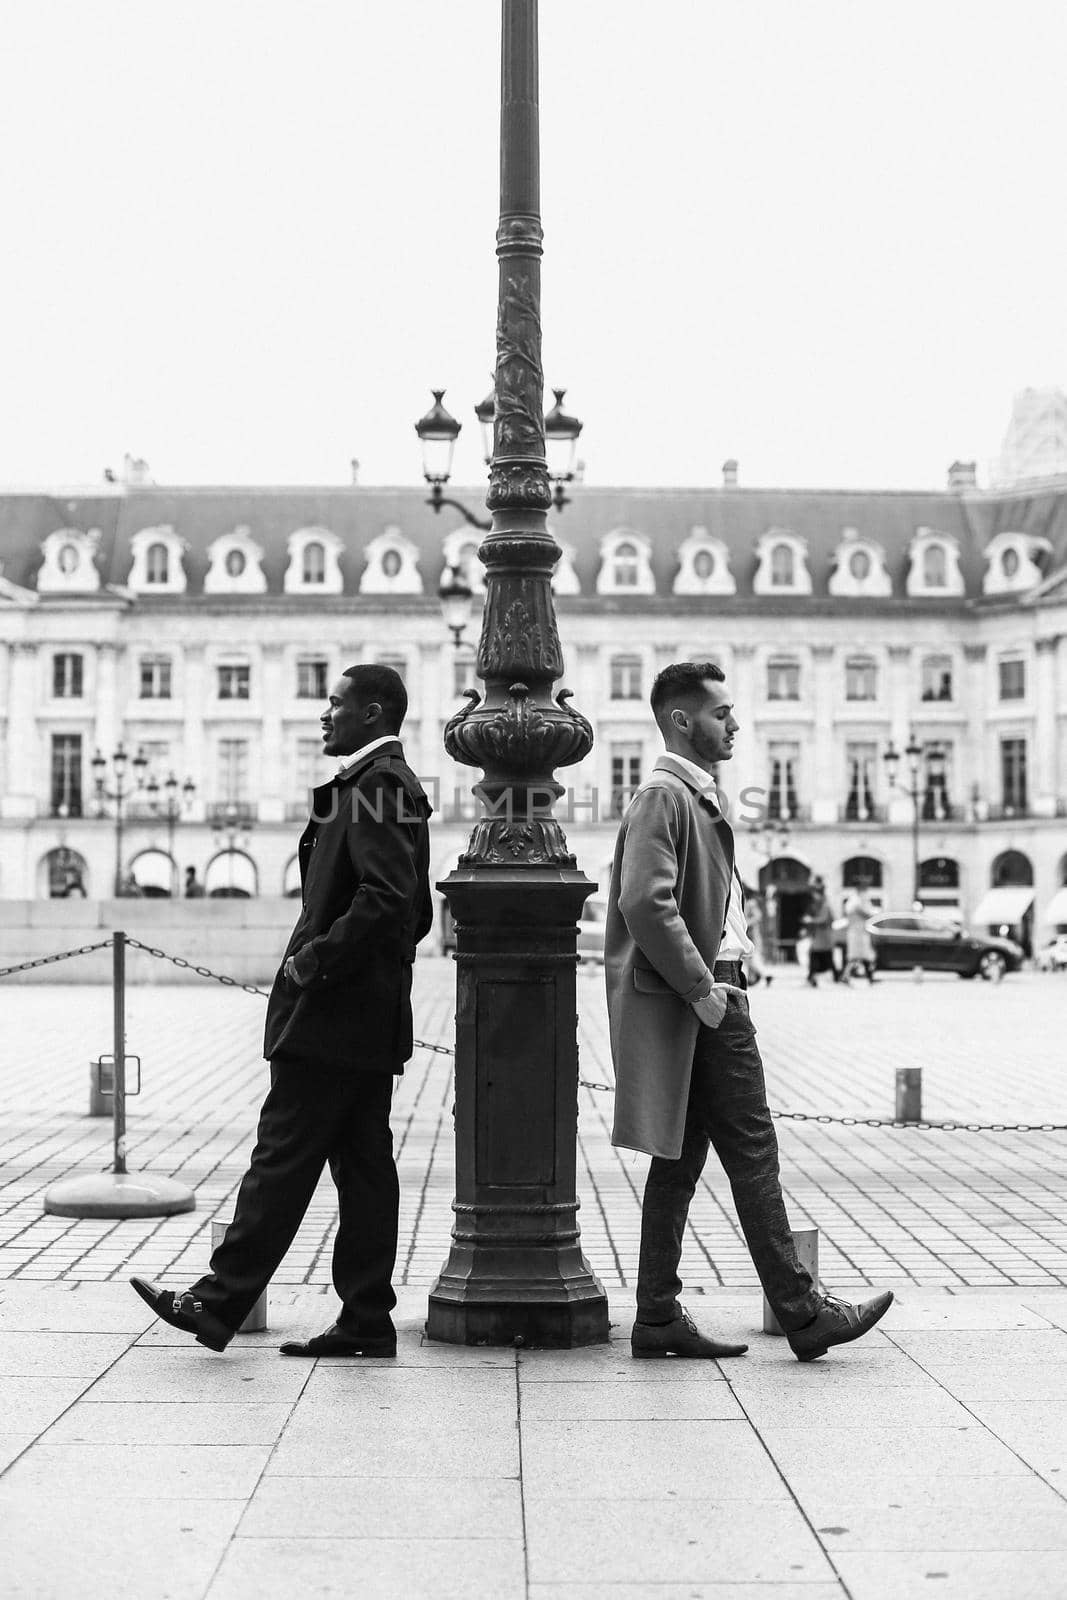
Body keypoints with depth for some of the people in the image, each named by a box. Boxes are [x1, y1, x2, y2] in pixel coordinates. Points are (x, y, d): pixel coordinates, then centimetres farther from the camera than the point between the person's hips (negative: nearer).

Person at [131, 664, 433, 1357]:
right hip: (370, 1015, 10)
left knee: (284, 1157, -4)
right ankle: (366, 1322, 12)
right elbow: (415, 911, 23)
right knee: (363, 1164, 9)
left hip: (331, 1014, -10)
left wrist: (317, 959, -17)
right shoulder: (391, 784, 18)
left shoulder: (376, 786, -13)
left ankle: (218, 1304, 2)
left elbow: (387, 898, -25)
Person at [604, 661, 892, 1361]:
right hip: (698, 1004, -10)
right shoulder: (664, 796, -13)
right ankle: (802, 1311, 0)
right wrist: (700, 987, -21)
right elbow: (646, 903, -24)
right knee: (752, 1152, -5)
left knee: (681, 1160, 10)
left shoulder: (697, 796, 20)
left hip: (707, 996, 10)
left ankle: (659, 1316, 15)